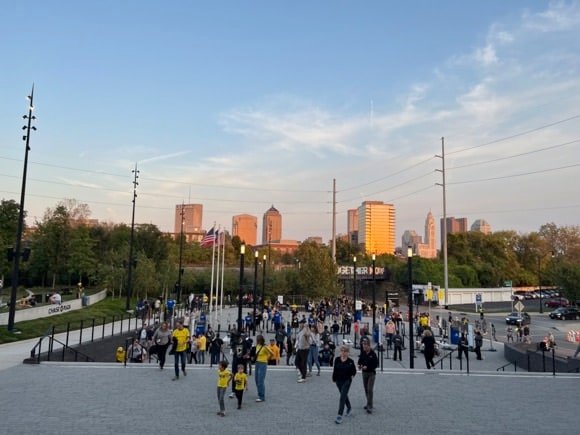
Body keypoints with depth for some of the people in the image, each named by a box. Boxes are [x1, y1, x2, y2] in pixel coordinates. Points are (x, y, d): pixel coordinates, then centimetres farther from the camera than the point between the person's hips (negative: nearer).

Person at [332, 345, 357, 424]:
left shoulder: (350, 361, -11)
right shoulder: (337, 359, -5)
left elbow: (354, 371, 3)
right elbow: (334, 369, 3)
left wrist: (352, 375, -12)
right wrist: (334, 379, 6)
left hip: (347, 381, -4)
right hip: (338, 380, 4)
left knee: (342, 398, -11)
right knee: (344, 396, 22)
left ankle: (340, 416, -9)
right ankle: (349, 408, 48)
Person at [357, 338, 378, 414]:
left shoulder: (373, 354, -14)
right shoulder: (362, 353, 1)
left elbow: (376, 364, -13)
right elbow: (360, 361, 13)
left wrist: (367, 367, -21)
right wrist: (360, 365, -9)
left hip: (371, 373, -5)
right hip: (364, 373, 5)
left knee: (370, 390, -11)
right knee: (366, 389, 13)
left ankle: (369, 407, -9)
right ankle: (369, 403, 29)